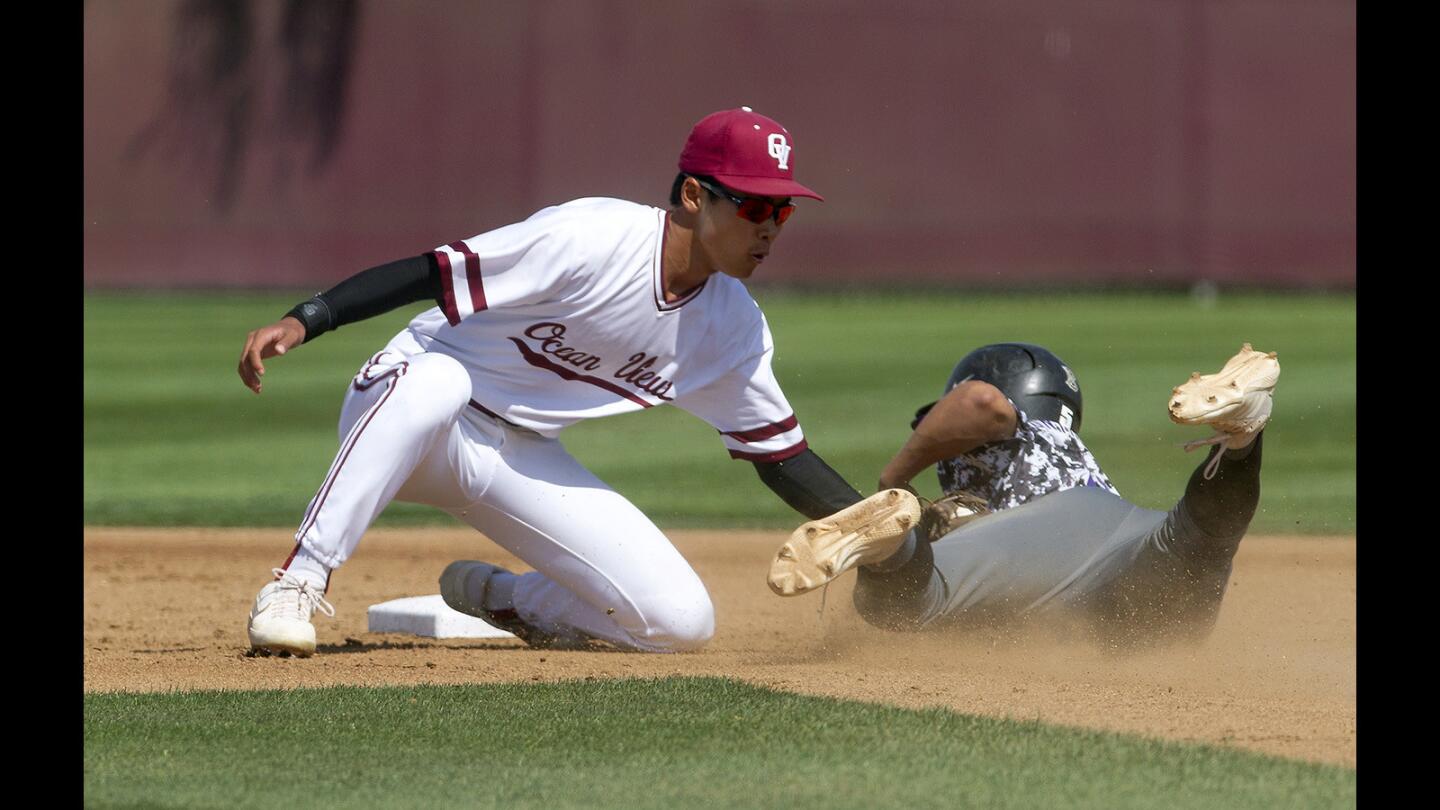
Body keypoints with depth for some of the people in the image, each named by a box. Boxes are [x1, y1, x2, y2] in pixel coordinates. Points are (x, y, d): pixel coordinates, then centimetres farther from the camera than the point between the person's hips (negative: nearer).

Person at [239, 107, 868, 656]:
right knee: (438, 378, -45)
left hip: (520, 457, 6)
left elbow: (781, 456, 7)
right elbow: (428, 274, -26)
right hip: (400, 409, -6)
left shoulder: (733, 326, -3)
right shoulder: (592, 238, -24)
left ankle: (501, 597, 16)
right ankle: (298, 582, -37)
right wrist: (303, 321, -37)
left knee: (681, 621, -11)